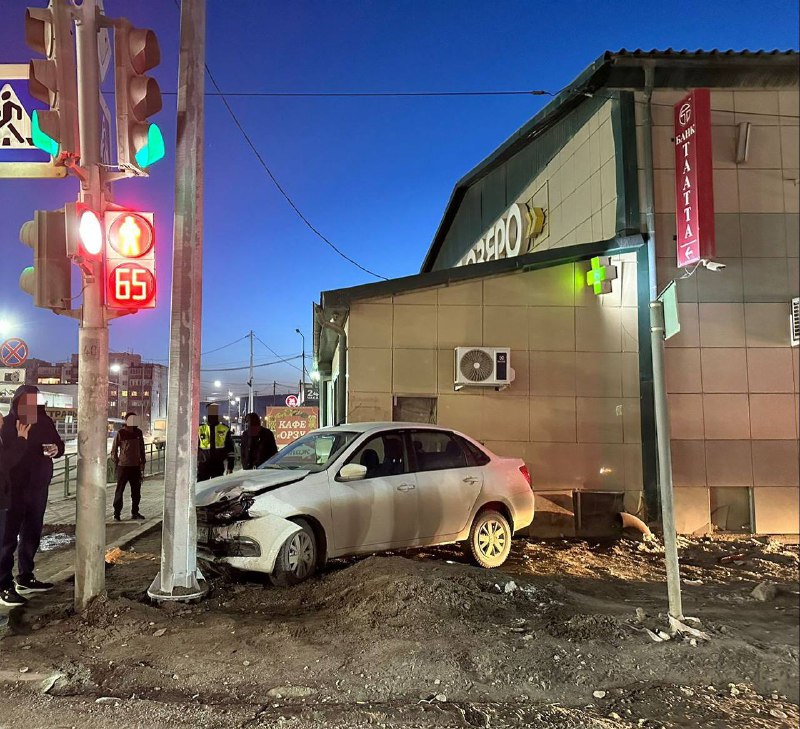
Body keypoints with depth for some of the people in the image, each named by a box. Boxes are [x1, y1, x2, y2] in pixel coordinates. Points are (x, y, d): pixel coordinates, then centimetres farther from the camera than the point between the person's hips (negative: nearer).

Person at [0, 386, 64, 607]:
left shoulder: (45, 422, 0)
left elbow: (59, 443, 12)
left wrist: (56, 449, -11)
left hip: (38, 487, 5)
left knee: (32, 534, 14)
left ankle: (25, 578, 28)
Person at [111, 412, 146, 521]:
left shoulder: (138, 433, 8)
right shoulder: (120, 433, -6)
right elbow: (114, 450, -1)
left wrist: (142, 462, 11)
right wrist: (117, 463, -5)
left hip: (136, 466, 5)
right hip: (123, 466, -5)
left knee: (136, 491, 10)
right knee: (119, 491, 0)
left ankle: (135, 512, 20)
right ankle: (117, 514, 5)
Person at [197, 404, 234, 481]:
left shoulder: (225, 430, 3)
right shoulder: (200, 429, 4)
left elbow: (230, 449, 5)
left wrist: (230, 466, 1)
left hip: (218, 466, 0)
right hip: (203, 465, 0)